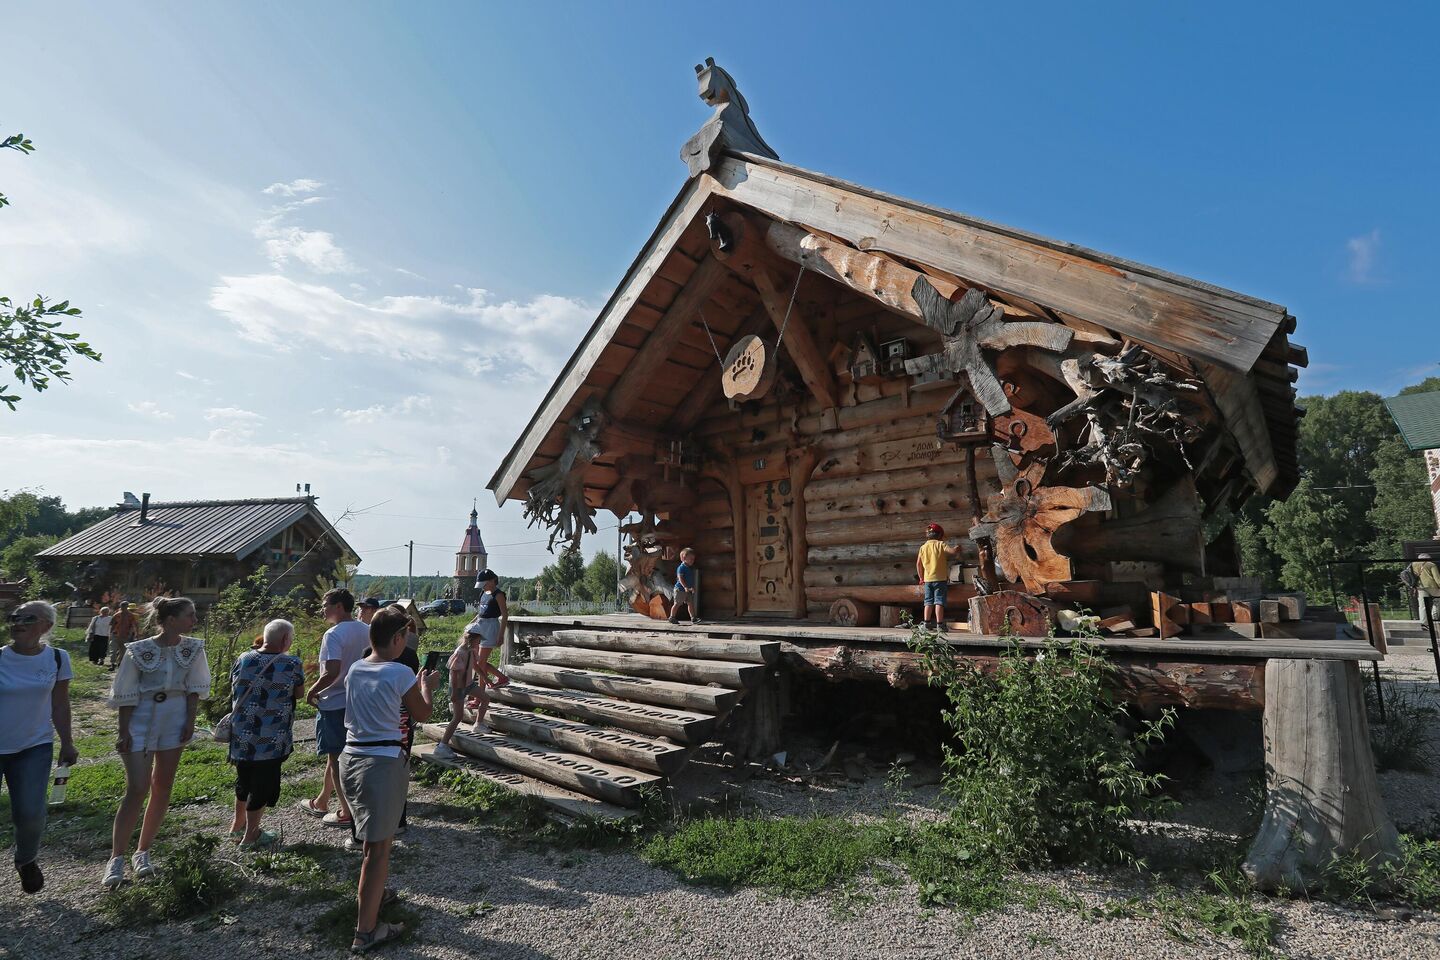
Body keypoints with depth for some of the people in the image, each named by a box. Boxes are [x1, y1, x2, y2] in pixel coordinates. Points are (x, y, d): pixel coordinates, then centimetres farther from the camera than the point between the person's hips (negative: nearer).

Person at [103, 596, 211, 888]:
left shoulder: (193, 648, -4)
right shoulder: (140, 650, -13)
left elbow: (194, 687, 3)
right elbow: (126, 695, -7)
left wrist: (190, 721, 0)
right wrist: (123, 732, -8)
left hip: (175, 721, 4)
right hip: (141, 721, -4)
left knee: (163, 788, 9)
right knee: (137, 790, -6)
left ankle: (142, 852, 24)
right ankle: (116, 859, 7)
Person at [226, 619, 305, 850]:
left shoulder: (243, 659, -1)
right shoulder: (292, 665, -14)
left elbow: (234, 690, 14)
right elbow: (299, 694, 0)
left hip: (240, 736, 6)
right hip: (271, 741, -5)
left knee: (244, 779, 24)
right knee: (264, 783, 9)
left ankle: (238, 825, 40)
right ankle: (250, 835, 18)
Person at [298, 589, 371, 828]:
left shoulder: (333, 635, -19)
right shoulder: (366, 631, 4)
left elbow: (332, 673, -26)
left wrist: (312, 691, -11)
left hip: (334, 704, -7)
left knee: (335, 757, 5)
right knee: (335, 754, 21)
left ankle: (347, 812, 12)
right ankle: (321, 803, 36)